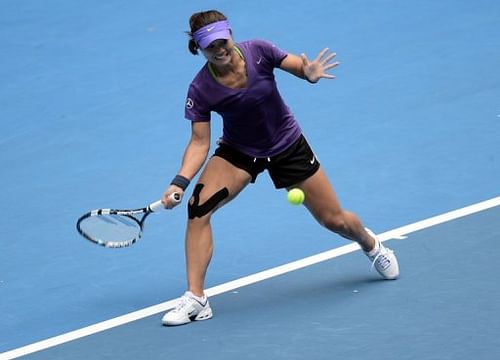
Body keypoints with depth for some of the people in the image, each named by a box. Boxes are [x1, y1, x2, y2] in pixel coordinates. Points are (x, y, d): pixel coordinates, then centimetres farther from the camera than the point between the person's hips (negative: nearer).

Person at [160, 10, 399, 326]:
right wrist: (180, 181, -33)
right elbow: (200, 142, -19)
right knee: (198, 207, -24)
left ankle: (372, 246, 45)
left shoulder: (258, 52, -25)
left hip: (288, 146, 0)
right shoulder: (201, 90, -23)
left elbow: (300, 66, -12)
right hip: (238, 153, 0)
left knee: (334, 219, 8)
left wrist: (310, 72, -36)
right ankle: (196, 299, -17)